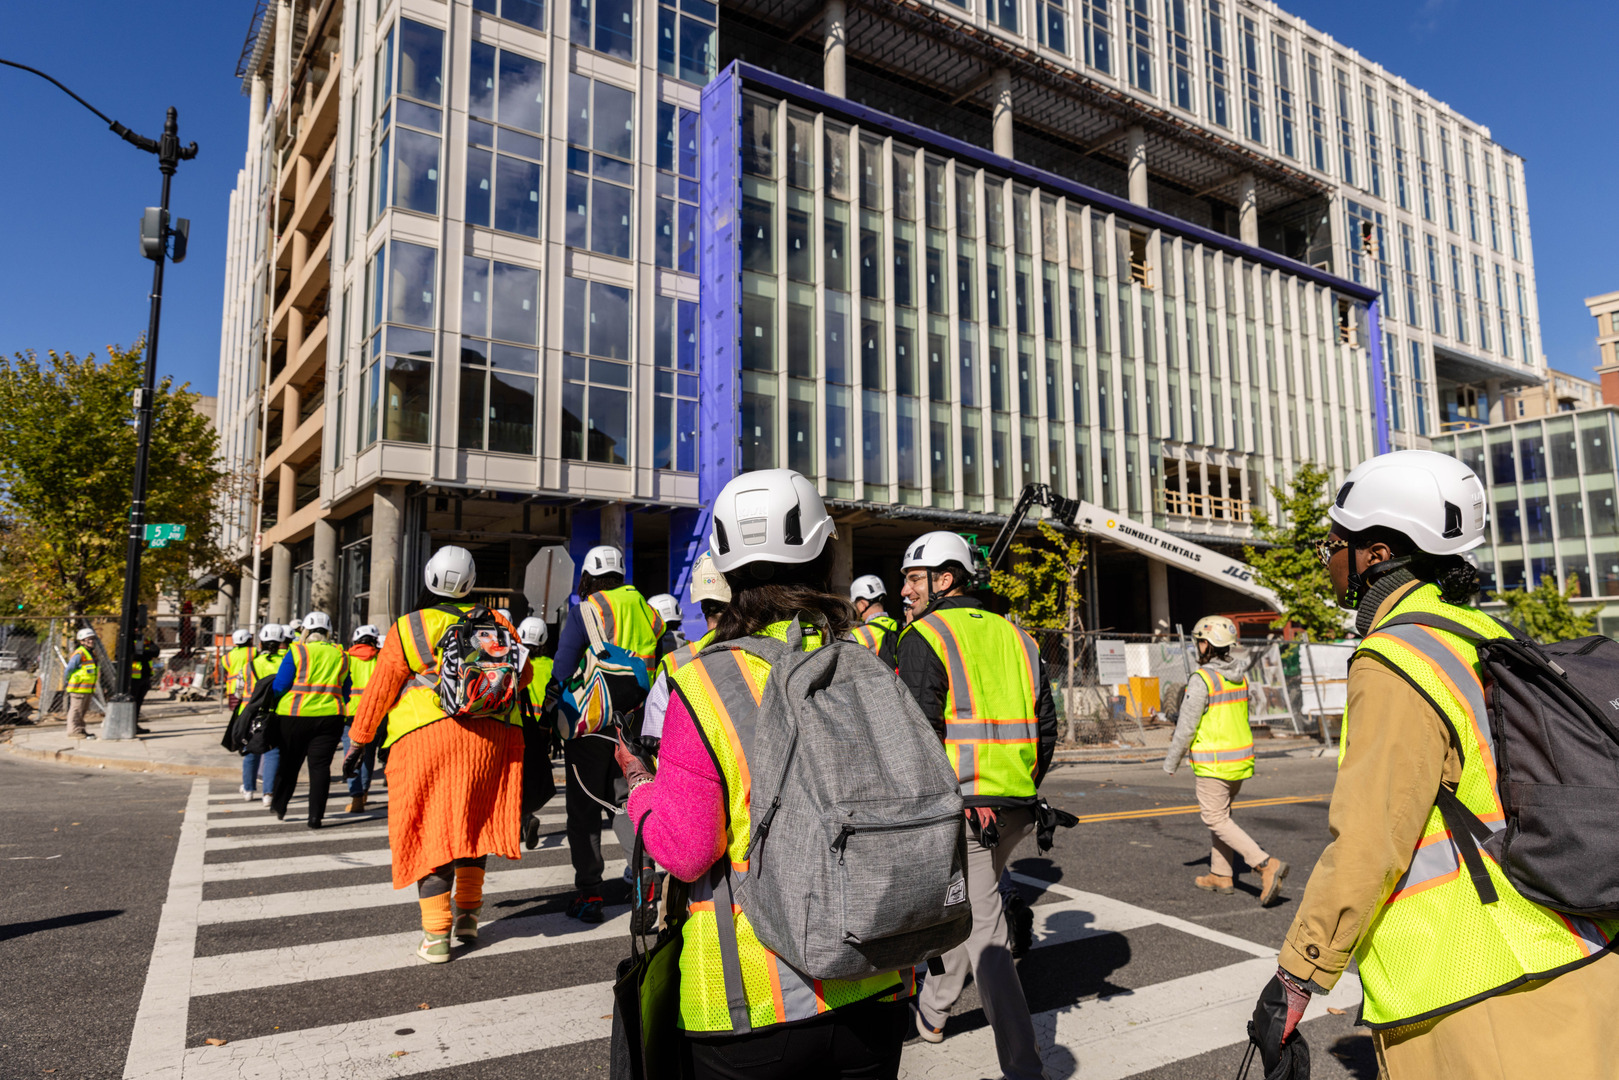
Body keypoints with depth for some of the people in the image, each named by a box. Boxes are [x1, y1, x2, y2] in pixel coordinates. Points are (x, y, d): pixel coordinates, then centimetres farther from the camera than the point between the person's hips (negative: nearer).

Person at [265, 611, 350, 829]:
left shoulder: (297, 652, -3)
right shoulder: (341, 655, 9)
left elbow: (279, 686, -4)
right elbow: (345, 692, 13)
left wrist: (273, 704, 13)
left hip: (294, 716, -2)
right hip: (330, 718, 2)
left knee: (289, 763, 14)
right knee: (320, 766, 3)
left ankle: (279, 806, 29)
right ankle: (315, 816, -1)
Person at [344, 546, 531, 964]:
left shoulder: (408, 629, 1)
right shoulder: (497, 623, 9)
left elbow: (379, 690, 3)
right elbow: (523, 672, 17)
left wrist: (358, 741, 13)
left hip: (428, 736, -3)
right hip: (491, 737, 3)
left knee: (431, 830, 4)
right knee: (472, 821, 18)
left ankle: (436, 934, 5)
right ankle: (467, 914, 27)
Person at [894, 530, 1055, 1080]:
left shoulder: (924, 638, -9)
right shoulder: (1015, 637, 12)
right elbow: (1046, 726, 13)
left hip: (957, 808, -7)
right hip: (1016, 811, 8)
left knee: (983, 929, 0)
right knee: (963, 907, 24)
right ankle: (931, 1010, 42)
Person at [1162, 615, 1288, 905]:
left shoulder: (1202, 679, -19)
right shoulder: (1239, 676, 5)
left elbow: (1187, 725, -16)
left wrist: (1171, 761, -3)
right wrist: (1181, 733, 25)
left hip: (1215, 762, -8)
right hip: (1241, 756, 8)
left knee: (1217, 820, 0)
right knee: (1221, 813, 19)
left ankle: (1267, 865, -13)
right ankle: (1221, 875, 25)